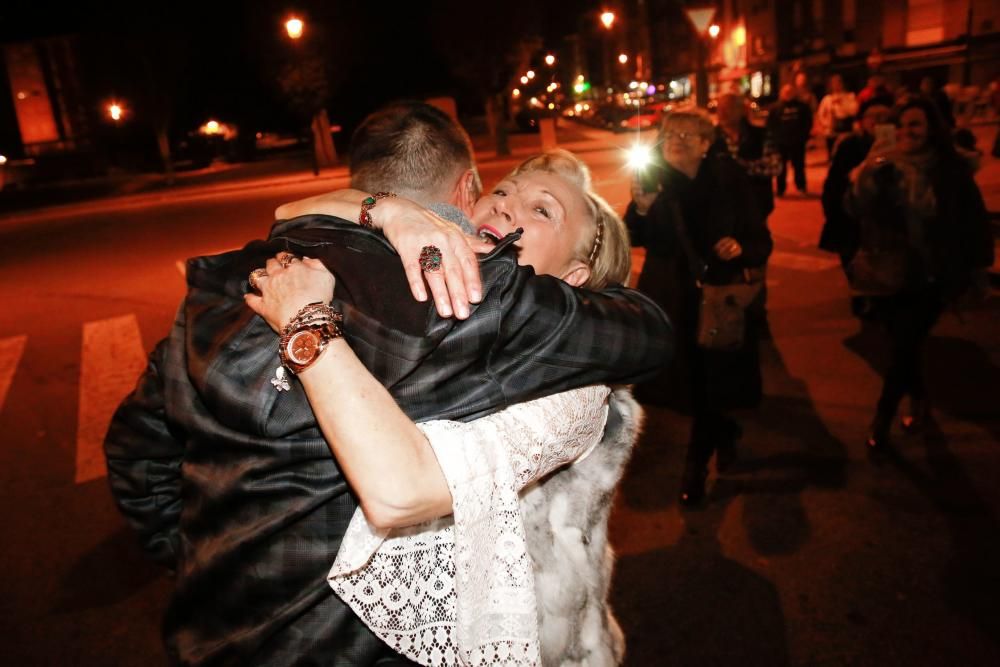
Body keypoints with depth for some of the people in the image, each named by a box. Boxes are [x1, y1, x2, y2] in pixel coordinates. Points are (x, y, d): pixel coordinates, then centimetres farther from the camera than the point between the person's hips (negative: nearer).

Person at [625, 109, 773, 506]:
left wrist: (741, 248, -25)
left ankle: (695, 468, 30)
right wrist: (641, 209, -34)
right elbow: (635, 239, -15)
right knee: (691, 383, 9)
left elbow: (761, 242, -4)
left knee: (705, 386, 4)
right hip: (670, 301, 1)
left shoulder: (729, 181, -5)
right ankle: (725, 431, 42)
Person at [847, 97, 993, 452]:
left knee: (905, 347, -2)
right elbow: (857, 210, -14)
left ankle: (881, 419, 14)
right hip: (886, 273, 3)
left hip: (928, 278, -2)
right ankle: (919, 401, 41)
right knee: (904, 345, 17)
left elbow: (974, 221, -1)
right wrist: (865, 177, -30)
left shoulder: (951, 169, -8)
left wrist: (975, 270, 0)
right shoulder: (883, 167, -2)